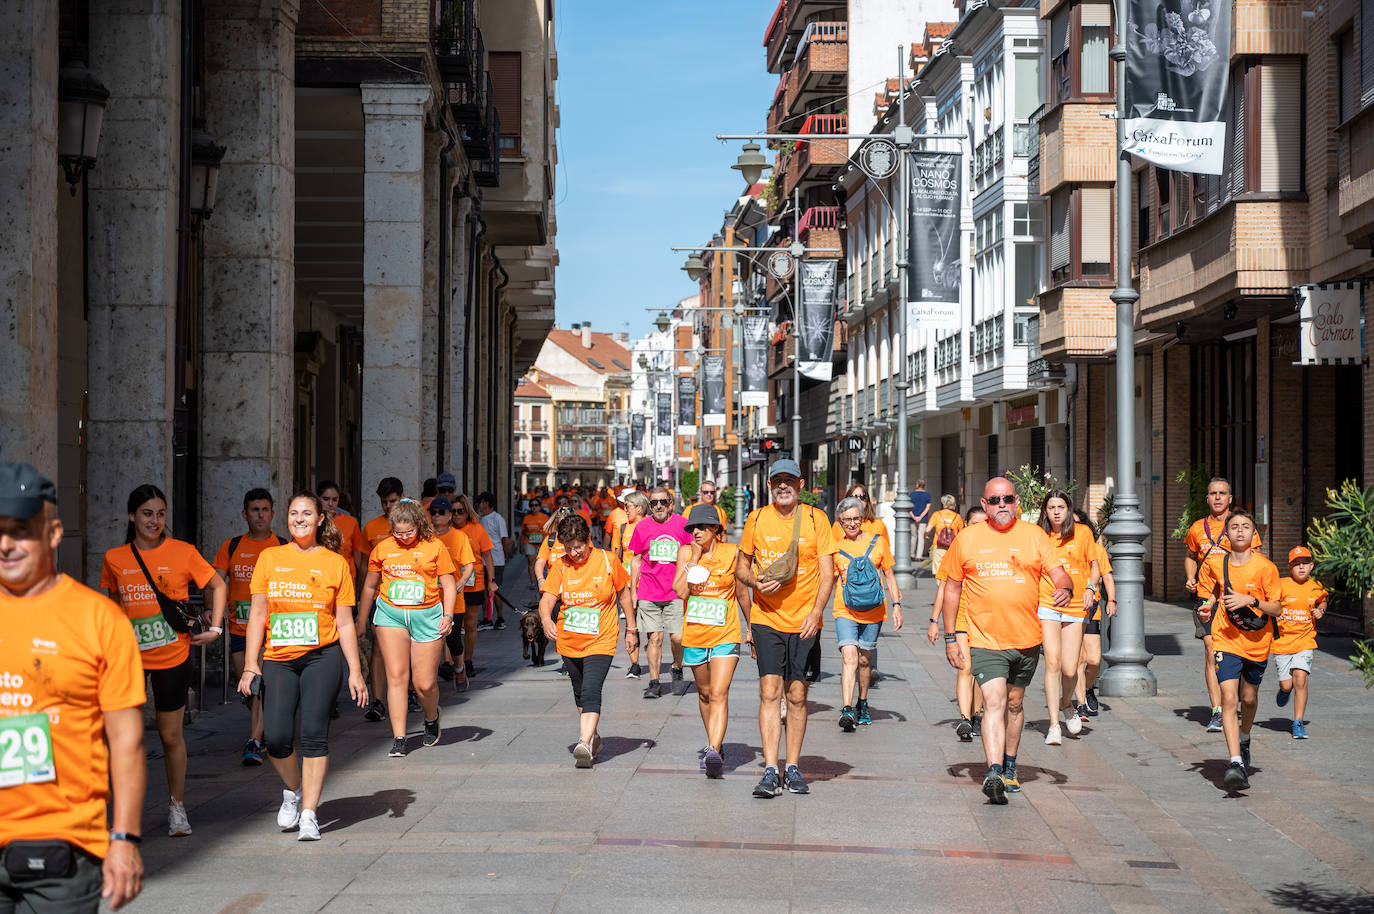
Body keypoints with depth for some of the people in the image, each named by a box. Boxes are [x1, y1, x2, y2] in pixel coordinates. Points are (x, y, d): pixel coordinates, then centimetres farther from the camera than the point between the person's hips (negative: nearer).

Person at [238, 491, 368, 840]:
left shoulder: (336, 563, 4)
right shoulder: (270, 558, 8)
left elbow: (345, 622, 5)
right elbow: (258, 614, 8)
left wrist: (355, 672, 2)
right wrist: (251, 663, 0)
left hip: (322, 657, -1)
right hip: (277, 659, 1)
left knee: (314, 733, -9)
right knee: (276, 737, -9)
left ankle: (308, 814, -1)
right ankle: (293, 790, 21)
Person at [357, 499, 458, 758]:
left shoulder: (434, 547, 1)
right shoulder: (383, 549, 6)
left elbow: (449, 584, 5)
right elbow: (370, 586, 18)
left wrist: (448, 615, -8)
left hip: (427, 616, -1)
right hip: (391, 615, 1)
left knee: (425, 683, -1)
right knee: (396, 676, -7)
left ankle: (431, 717, 32)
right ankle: (398, 739, -3)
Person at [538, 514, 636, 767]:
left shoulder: (607, 561, -6)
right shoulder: (560, 566, -3)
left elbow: (624, 595, 6)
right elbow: (547, 598, -13)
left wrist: (631, 629, 9)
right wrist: (546, 620, -34)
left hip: (600, 641, -4)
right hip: (569, 642, 4)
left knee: (591, 691, -20)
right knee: (580, 694, 17)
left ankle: (584, 743, -27)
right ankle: (593, 737, 35)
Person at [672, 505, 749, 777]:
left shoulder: (732, 553, -2)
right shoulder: (686, 552, 1)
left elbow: (742, 592, 9)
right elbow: (680, 591, -10)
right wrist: (694, 559, -13)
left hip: (725, 635, -3)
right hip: (694, 635, 3)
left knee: (719, 694, -15)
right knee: (704, 693, 16)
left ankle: (713, 752, -24)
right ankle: (715, 743, 34)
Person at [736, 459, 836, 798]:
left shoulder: (816, 519, 0)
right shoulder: (757, 519, 4)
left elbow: (827, 572, -1)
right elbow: (741, 567, 13)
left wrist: (816, 611, -14)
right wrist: (756, 582, -9)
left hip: (804, 622, 0)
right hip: (766, 618, 0)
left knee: (797, 695, 5)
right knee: (769, 691, -8)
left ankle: (793, 767, 16)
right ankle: (770, 770, -8)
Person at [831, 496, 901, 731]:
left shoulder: (878, 541, 2)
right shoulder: (835, 546, 1)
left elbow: (889, 575, 9)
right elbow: (832, 580, 11)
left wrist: (896, 605, 3)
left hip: (873, 612, 1)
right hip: (845, 611, -1)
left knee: (864, 659, 12)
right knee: (849, 657, -17)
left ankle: (862, 704, 32)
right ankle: (846, 709, -24)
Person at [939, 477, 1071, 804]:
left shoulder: (1034, 535, 4)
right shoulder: (967, 539, 3)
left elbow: (1059, 573, 0)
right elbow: (952, 588, 9)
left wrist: (1065, 588, -25)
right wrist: (950, 637, 6)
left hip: (1027, 640, 2)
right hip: (985, 641, -2)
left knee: (1014, 704, 15)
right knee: (994, 703, -16)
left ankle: (1009, 767, 31)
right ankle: (993, 774, -27)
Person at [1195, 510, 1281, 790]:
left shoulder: (1265, 567, -9)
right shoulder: (1214, 564, -3)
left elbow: (1277, 609, -7)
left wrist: (1250, 601, -23)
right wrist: (1206, 609, -6)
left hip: (1257, 642, 1)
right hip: (1226, 641, 0)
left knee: (1249, 698, 17)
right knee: (1229, 698, -16)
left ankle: (1244, 739, 49)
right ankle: (1235, 763, -22)